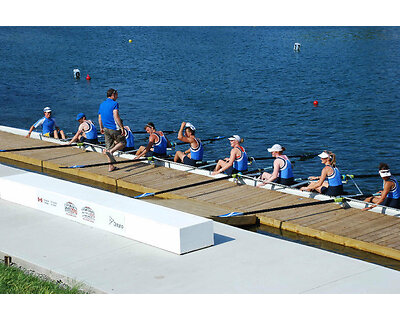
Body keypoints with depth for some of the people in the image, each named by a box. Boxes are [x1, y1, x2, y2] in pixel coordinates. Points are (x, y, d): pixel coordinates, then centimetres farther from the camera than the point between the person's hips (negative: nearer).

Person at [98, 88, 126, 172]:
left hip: (106, 129, 7)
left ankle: (111, 166, 11)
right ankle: (110, 151, -17)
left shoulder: (102, 105, 11)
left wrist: (101, 128, 29)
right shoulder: (114, 104, -12)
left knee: (109, 146, 12)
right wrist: (122, 128, -21)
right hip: (115, 129, -7)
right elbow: (116, 116, -22)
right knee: (123, 143, 9)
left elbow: (100, 118, 17)